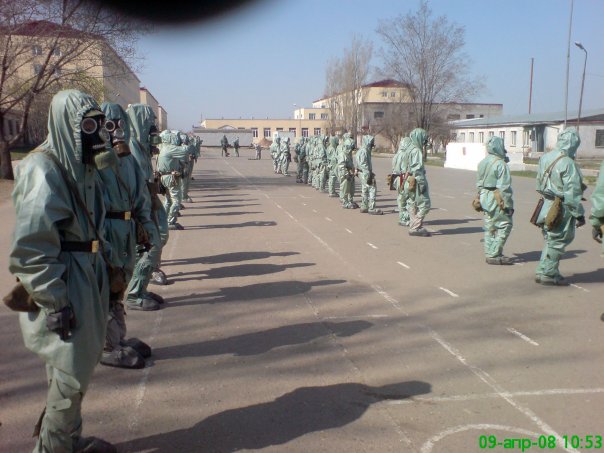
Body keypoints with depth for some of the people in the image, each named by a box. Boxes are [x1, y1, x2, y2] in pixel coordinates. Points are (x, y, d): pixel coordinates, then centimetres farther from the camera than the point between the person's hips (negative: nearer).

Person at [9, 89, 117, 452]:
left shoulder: (81, 166, 8)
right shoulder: (44, 172, -18)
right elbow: (31, 249, -21)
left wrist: (107, 265, 16)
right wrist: (54, 304, -19)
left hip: (88, 278, 8)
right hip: (61, 288, -8)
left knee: (80, 365, 18)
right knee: (71, 374, 0)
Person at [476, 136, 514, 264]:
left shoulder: (482, 163, 10)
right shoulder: (500, 164, -16)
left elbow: (478, 184, 16)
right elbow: (504, 187, -18)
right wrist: (507, 204, -14)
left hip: (484, 197, 9)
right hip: (496, 199, -9)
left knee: (489, 227, 15)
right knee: (505, 225, -1)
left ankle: (489, 253, 20)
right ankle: (494, 255, -3)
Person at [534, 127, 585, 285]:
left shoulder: (545, 158, 5)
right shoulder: (568, 163, -19)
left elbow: (539, 183, 14)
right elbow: (573, 192, -18)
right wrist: (579, 214, -12)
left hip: (547, 206, 8)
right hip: (562, 209, -8)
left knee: (550, 240, 18)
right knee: (558, 241, 3)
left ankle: (542, 271, 22)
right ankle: (548, 274, 8)